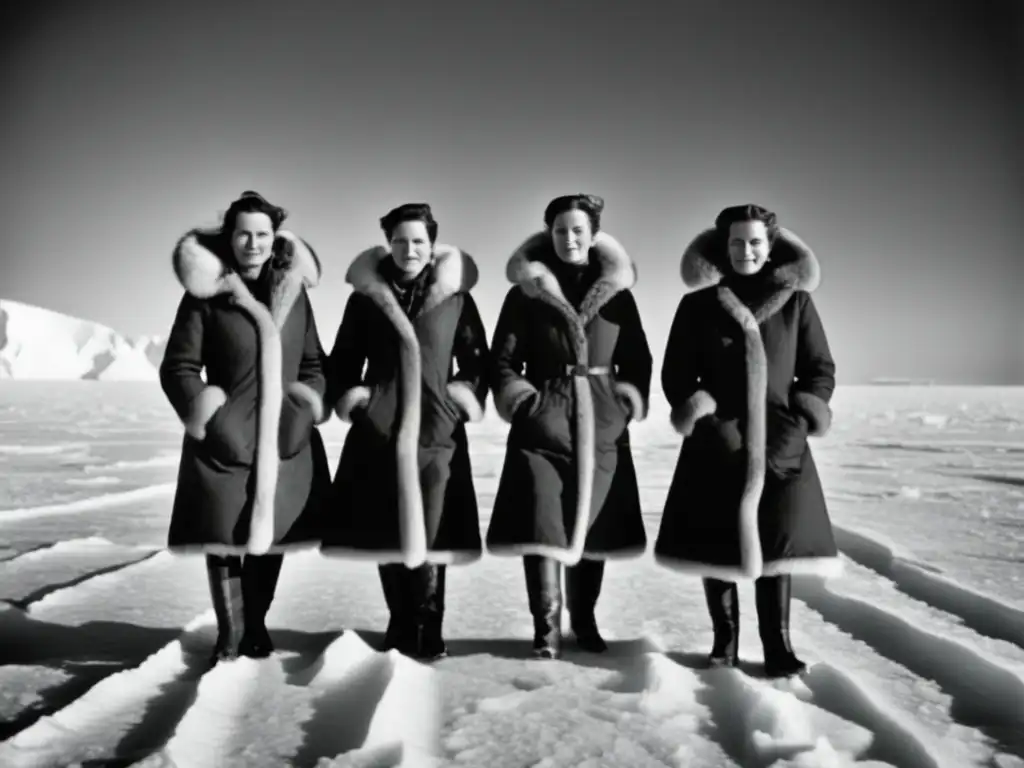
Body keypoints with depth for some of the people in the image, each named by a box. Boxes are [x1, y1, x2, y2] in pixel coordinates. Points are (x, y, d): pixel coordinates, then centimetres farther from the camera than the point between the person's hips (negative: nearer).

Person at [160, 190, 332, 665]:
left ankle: (256, 625, 30)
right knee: (224, 534, 2)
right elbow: (177, 367, -2)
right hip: (225, 436, -3)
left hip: (284, 437, 3)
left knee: (271, 531, 11)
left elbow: (312, 361, 14)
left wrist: (310, 403, 0)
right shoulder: (205, 295, -4)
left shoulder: (293, 290, 7)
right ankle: (229, 633, 20)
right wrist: (201, 413, -14)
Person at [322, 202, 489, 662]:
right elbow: (343, 360, 13)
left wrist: (466, 397, -1)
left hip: (437, 428, -1)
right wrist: (348, 400, 2)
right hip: (379, 429, 1)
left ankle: (428, 630, 8)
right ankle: (400, 625, 19)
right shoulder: (366, 295, 6)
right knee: (386, 532, 5)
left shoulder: (456, 295, 5)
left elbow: (477, 360, 11)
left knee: (429, 533, -2)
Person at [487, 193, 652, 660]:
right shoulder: (525, 293, 3)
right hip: (542, 422, -2)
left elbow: (637, 359, 14)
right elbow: (503, 358, 4)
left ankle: (584, 621, 24)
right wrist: (522, 401, -8)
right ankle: (547, 629, 0)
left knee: (593, 523, 8)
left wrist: (629, 401, 1)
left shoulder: (617, 294, 9)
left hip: (601, 423, 2)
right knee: (542, 524, -9)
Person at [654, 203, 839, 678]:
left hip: (779, 440, 0)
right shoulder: (698, 305, 4)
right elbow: (675, 373, 4)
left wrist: (802, 419, -4)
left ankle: (778, 647, 7)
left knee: (776, 540, -3)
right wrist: (701, 418, -9)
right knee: (716, 541, 1)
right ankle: (724, 641, 15)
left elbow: (821, 368, 10)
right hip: (716, 440, 0)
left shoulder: (796, 301, 7)